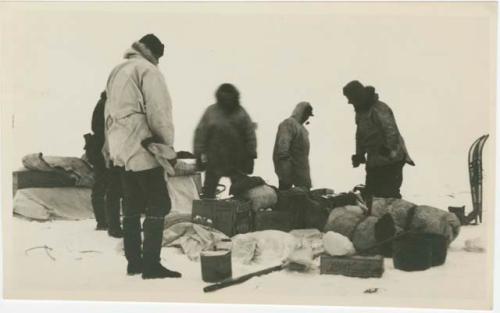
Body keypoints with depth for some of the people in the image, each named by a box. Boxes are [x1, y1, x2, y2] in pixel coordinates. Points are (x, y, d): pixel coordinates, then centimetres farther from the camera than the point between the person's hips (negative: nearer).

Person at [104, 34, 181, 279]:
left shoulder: (117, 71, 18)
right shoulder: (148, 70, -8)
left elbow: (109, 113, 20)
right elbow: (158, 113, -15)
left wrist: (109, 146, 23)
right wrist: (168, 145, -8)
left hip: (121, 149, 9)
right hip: (142, 148, -9)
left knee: (132, 206, 13)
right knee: (159, 204, -5)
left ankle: (134, 261, 17)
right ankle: (151, 264, -8)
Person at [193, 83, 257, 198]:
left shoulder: (241, 113, 3)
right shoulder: (211, 112, -1)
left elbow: (250, 136, 3)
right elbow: (201, 133, -2)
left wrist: (251, 157, -1)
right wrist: (199, 155, -7)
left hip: (237, 162, 1)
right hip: (214, 159, -1)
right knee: (209, 190, 5)